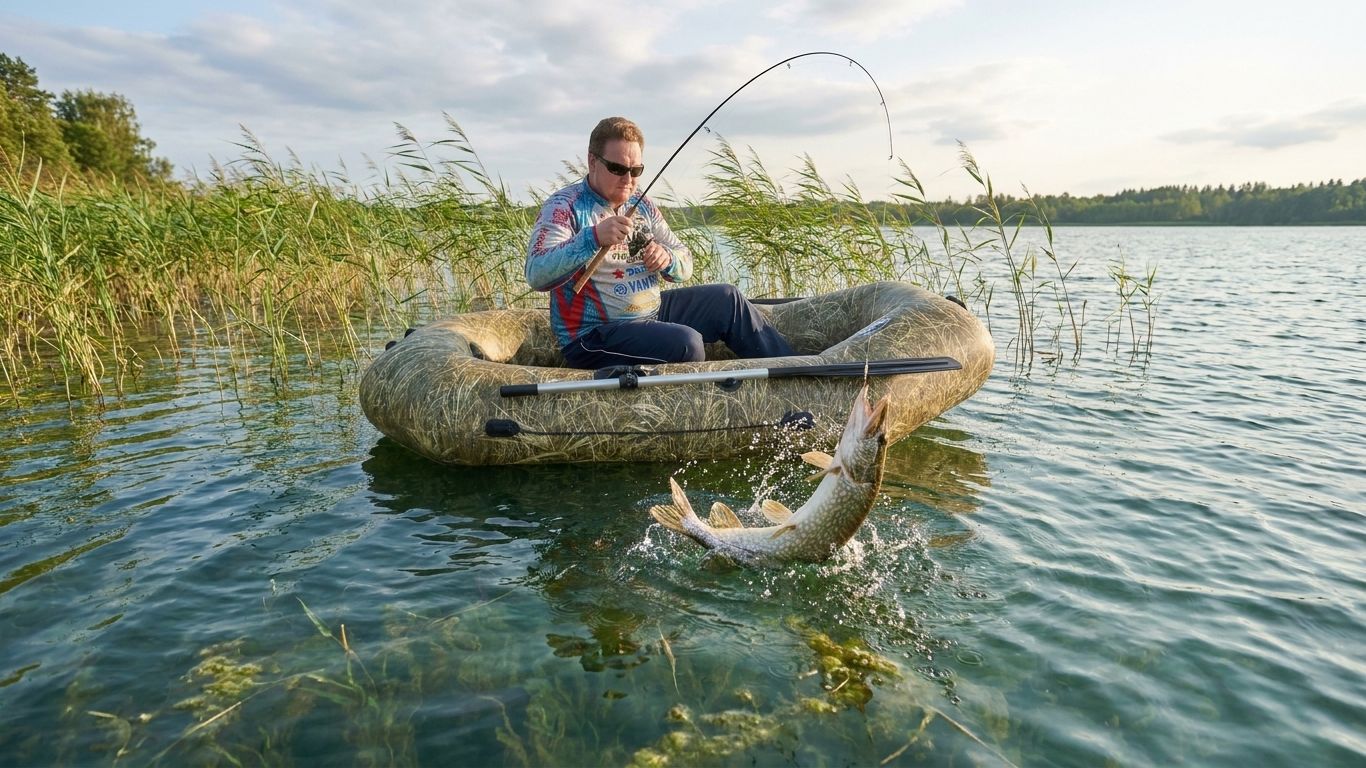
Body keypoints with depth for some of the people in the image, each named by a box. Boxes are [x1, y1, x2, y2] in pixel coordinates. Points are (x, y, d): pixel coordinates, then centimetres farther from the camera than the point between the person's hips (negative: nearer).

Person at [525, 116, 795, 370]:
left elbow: (685, 266, 12)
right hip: (596, 336, -8)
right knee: (686, 343, -28)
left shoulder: (642, 205, 10)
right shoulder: (564, 207, -11)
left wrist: (667, 258, -13)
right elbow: (536, 276, -25)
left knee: (727, 299, 6)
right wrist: (593, 237, -37)